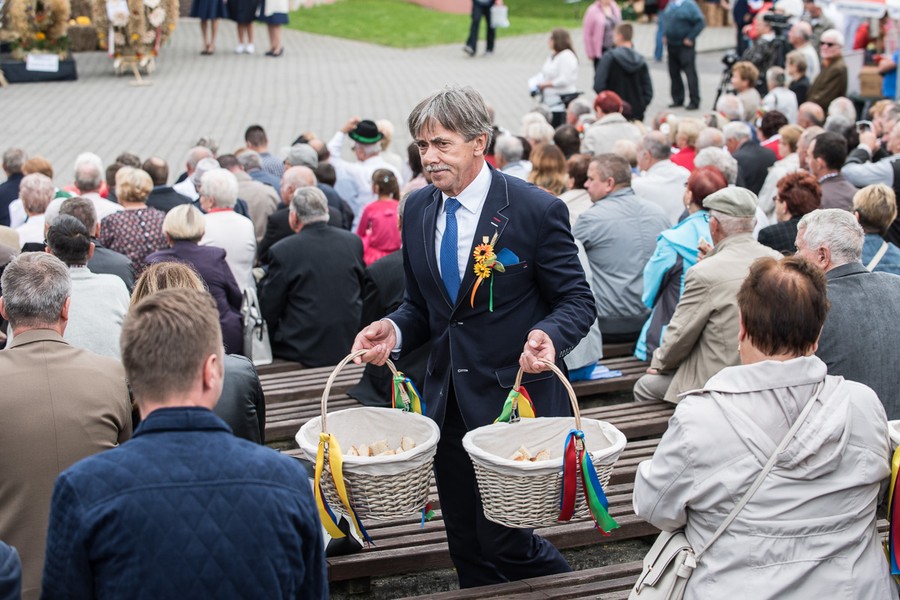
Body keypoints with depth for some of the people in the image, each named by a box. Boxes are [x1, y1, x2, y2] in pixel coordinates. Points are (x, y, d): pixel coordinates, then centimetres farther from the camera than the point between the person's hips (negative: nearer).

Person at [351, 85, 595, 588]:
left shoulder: (537, 210, -11)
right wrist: (394, 330, -8)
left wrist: (548, 336, -28)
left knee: (504, 541, -2)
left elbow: (577, 300, -7)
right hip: (448, 404, 6)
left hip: (514, 400, -6)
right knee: (468, 550, 15)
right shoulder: (418, 210, 6)